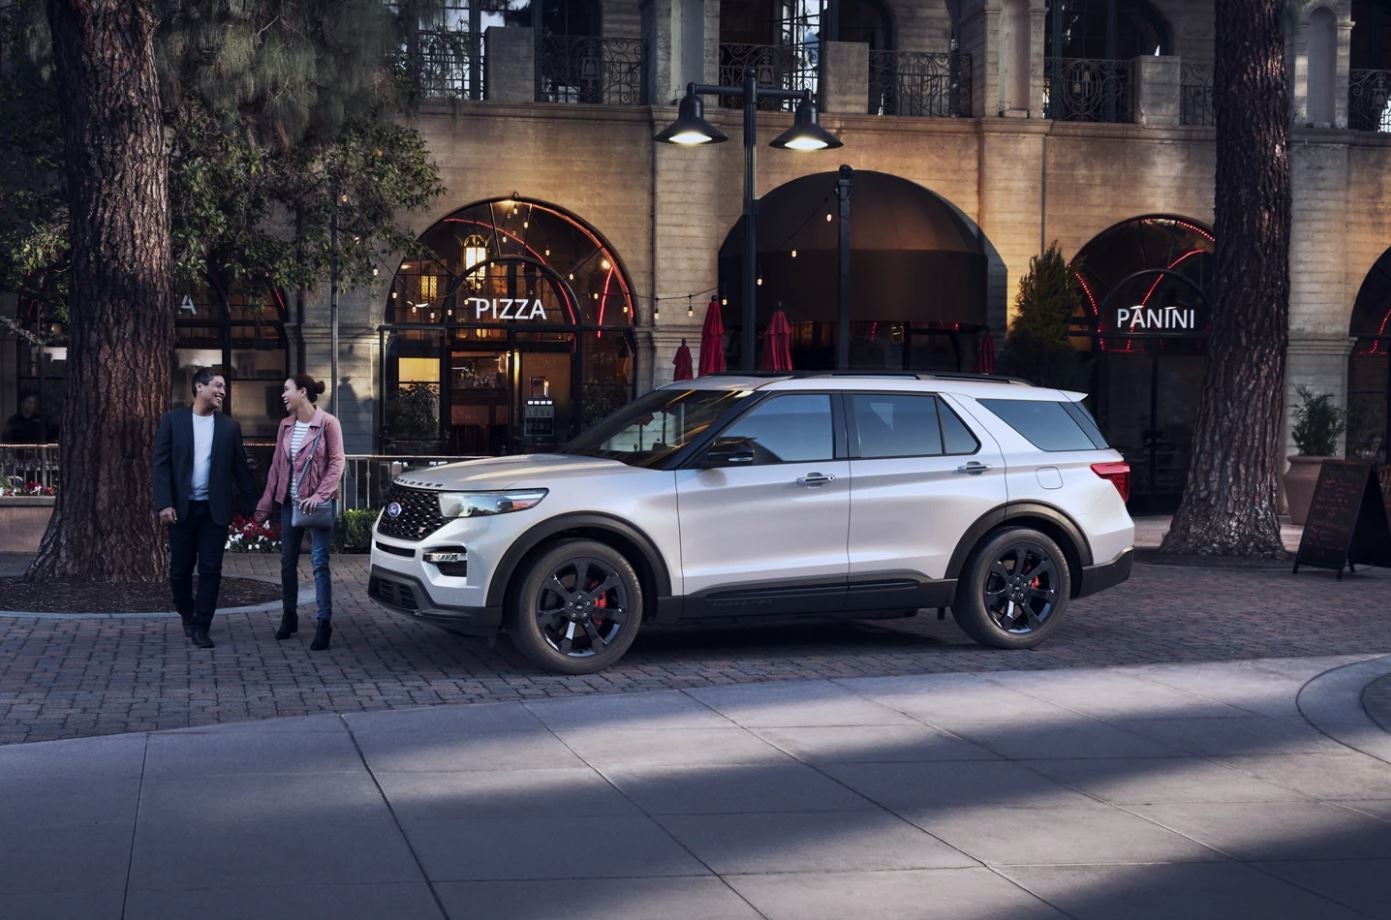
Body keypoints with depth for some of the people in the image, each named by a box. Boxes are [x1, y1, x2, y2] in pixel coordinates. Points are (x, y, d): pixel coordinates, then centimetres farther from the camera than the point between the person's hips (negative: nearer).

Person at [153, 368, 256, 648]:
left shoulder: (230, 427, 6)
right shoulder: (172, 421, 1)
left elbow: (240, 467, 9)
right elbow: (161, 464, -3)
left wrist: (251, 502, 5)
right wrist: (164, 504, -11)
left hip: (215, 509, 1)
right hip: (182, 508, -1)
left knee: (211, 570, -1)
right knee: (180, 569, 8)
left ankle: (201, 628, 7)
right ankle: (187, 615, 31)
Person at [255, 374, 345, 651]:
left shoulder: (327, 424, -8)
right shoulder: (286, 425, 8)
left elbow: (336, 463, -10)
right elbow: (276, 465, 11)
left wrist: (320, 495, -20)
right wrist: (266, 502, 8)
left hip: (317, 503, -6)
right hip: (290, 501, 6)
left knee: (320, 563, -7)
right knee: (288, 562, 12)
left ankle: (324, 623, -4)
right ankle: (289, 616, 25)